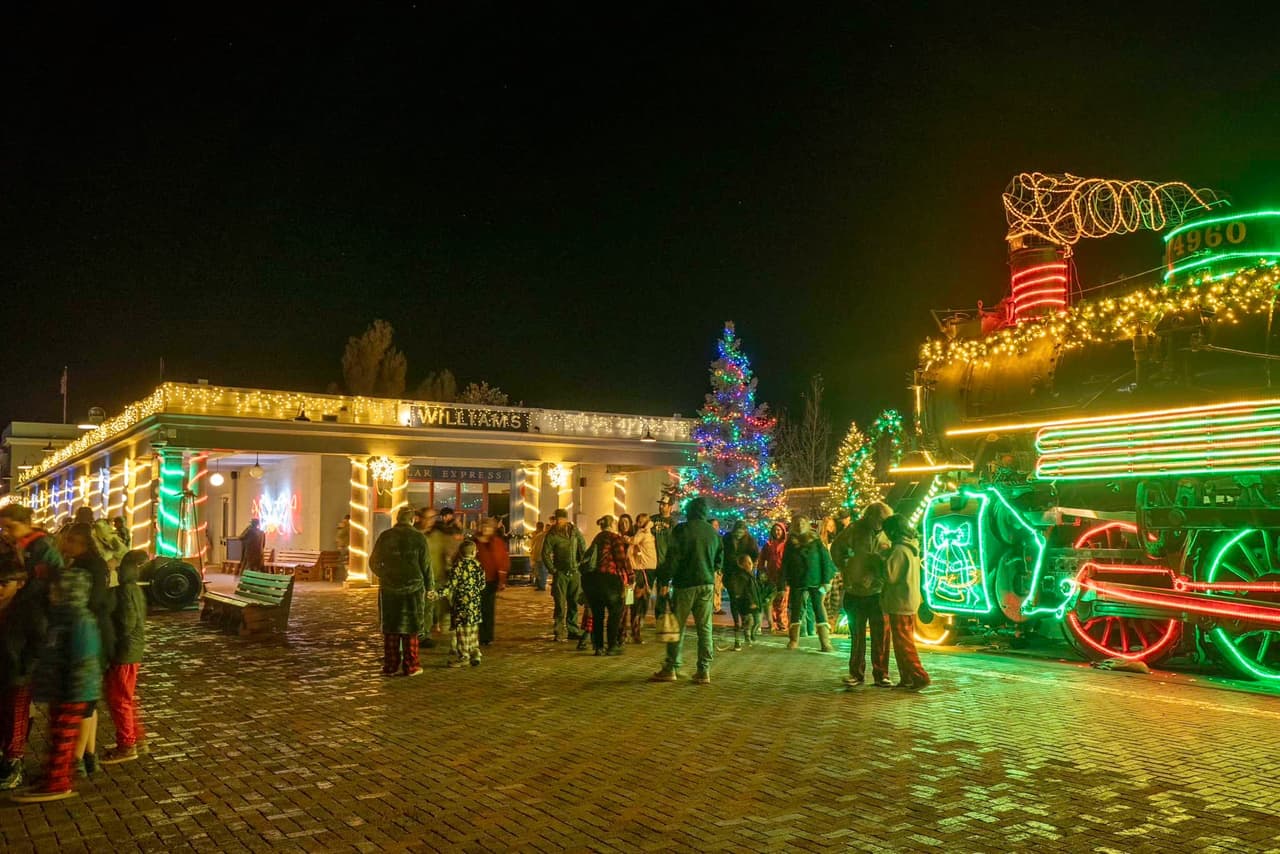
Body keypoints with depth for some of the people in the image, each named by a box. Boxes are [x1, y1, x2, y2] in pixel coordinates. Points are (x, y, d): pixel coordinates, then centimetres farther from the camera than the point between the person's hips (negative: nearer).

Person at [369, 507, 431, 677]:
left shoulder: (385, 536, 0)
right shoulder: (418, 538, -6)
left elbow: (374, 563, 6)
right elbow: (426, 564, -3)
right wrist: (429, 586, 9)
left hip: (389, 588, 2)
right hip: (413, 588, -2)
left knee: (390, 628, 10)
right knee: (410, 628, 6)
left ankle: (390, 666, 11)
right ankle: (410, 666, 7)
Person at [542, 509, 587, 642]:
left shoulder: (575, 532, 3)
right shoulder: (551, 535, -5)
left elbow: (583, 549, 13)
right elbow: (546, 554, -3)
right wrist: (553, 570, -8)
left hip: (575, 573, 3)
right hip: (560, 573, -3)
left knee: (574, 603, 8)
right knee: (560, 604, -4)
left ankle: (573, 631, 17)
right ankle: (558, 632, 2)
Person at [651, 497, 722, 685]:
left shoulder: (682, 529, -7)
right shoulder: (713, 532, 7)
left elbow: (673, 557, -10)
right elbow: (719, 562, 13)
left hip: (685, 583, -4)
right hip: (707, 584, 4)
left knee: (677, 626, 4)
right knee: (705, 627, 6)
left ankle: (671, 668, 8)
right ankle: (704, 671, 6)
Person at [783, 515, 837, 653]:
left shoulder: (815, 540, 2)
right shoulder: (790, 542, 7)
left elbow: (825, 559, -1)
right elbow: (785, 564, 10)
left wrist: (826, 580, -8)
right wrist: (786, 581, 1)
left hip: (815, 581, -2)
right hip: (797, 583, 2)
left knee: (819, 610, -4)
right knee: (796, 609, 5)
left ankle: (825, 643, -5)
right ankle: (793, 640, 16)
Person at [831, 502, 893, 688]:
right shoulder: (855, 530, -7)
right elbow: (836, 548, 7)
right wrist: (844, 570, 3)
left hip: (878, 592, 0)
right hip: (855, 591, 0)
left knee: (881, 636, 2)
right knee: (857, 636, 10)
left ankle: (881, 675, 12)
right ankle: (856, 673, 19)